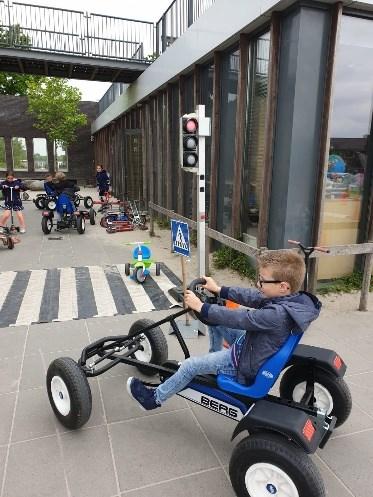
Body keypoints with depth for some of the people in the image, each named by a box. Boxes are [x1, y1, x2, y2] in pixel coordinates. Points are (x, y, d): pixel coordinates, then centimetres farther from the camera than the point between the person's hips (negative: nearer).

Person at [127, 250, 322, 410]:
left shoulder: (276, 314, -37)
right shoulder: (291, 297, -11)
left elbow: (238, 318, -30)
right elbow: (252, 297, -2)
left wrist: (201, 307, -20)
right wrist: (219, 290, 2)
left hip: (247, 366, -8)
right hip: (251, 346, 9)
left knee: (190, 365, -3)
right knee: (217, 321, 15)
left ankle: (155, 398, 19)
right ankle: (215, 358, 34)